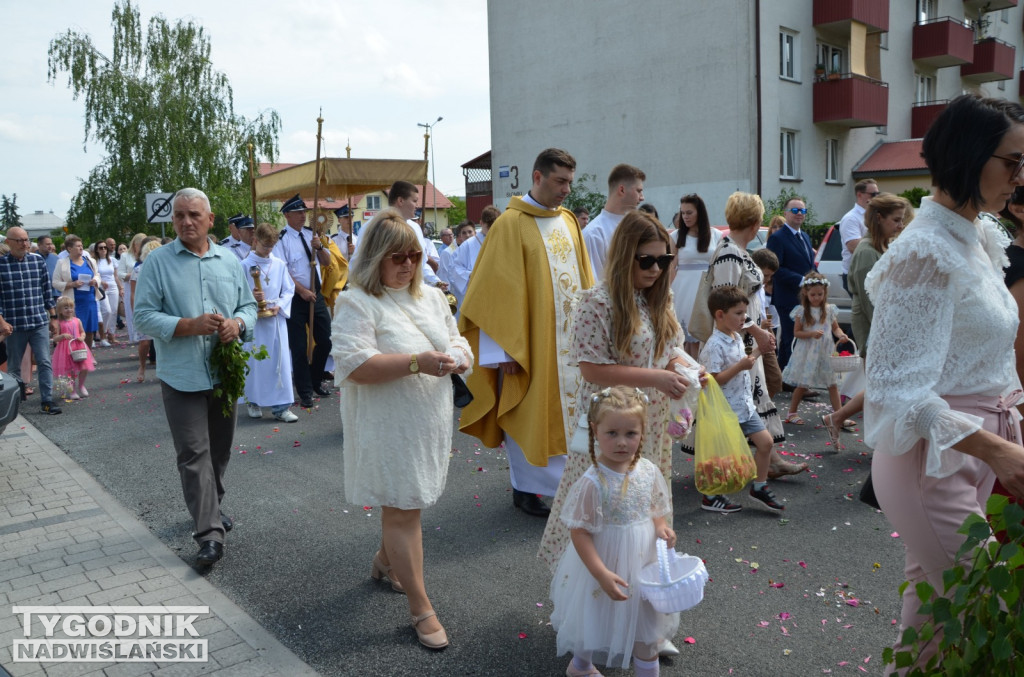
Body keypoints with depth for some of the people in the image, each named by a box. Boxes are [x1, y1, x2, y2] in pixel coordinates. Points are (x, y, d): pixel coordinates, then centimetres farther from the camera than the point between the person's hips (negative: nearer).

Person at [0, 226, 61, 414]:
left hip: (39, 322, 2)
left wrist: (53, 317, 9)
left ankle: (47, 400, 4)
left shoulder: (38, 260, 3)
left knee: (44, 362, -1)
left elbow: (47, 290, 9)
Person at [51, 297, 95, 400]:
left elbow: (83, 332, 16)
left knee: (84, 368, -2)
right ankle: (73, 391, 18)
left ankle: (81, 385, 26)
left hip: (79, 347, 3)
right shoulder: (59, 323, -4)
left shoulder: (77, 321, 6)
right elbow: (55, 339, -4)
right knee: (71, 371, 3)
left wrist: (82, 337, -5)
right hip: (66, 350, -3)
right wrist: (63, 336, -22)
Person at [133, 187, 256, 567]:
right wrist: (190, 325, -21)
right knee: (194, 454, -5)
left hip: (224, 373, 4)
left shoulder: (229, 262, 8)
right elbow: (144, 316, -8)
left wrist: (238, 323, -11)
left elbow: (249, 306, 12)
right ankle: (210, 532, -2)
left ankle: (208, 509, 35)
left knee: (220, 450, 15)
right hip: (182, 376, -4)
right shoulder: (157, 262, -3)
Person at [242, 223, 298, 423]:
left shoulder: (279, 264, 5)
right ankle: (253, 402, 22)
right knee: (254, 360, 5)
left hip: (277, 318, 2)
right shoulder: (245, 265, -3)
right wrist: (251, 297, -24)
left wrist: (279, 306, -10)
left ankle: (281, 406, 6)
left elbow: (289, 290, 7)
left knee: (280, 360, 1)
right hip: (254, 319, -2)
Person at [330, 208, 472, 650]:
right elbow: (353, 365, -23)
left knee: (406, 501, 20)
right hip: (389, 427, -7)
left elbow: (457, 342, 15)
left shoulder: (432, 296, 10)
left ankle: (386, 560, 46)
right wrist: (416, 362, -29)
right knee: (403, 511, 0)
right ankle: (421, 608, 11)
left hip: (430, 422, 7)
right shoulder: (357, 303, -13)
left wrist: (457, 357, -10)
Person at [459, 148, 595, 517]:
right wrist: (508, 348, -16)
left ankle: (561, 479, 26)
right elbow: (500, 288, -13)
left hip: (568, 336, 6)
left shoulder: (569, 221, 9)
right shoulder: (511, 224, -11)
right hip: (530, 339, -6)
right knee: (528, 412, 3)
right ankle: (525, 487, 17)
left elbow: (583, 278, 14)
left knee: (565, 405, 12)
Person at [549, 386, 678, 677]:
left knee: (647, 623, 19)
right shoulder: (592, 483, -26)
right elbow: (580, 533, -21)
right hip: (609, 565, -4)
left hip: (644, 563, 4)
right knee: (599, 620, 18)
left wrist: (661, 527, -14)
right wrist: (602, 574, -25)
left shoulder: (648, 471, -9)